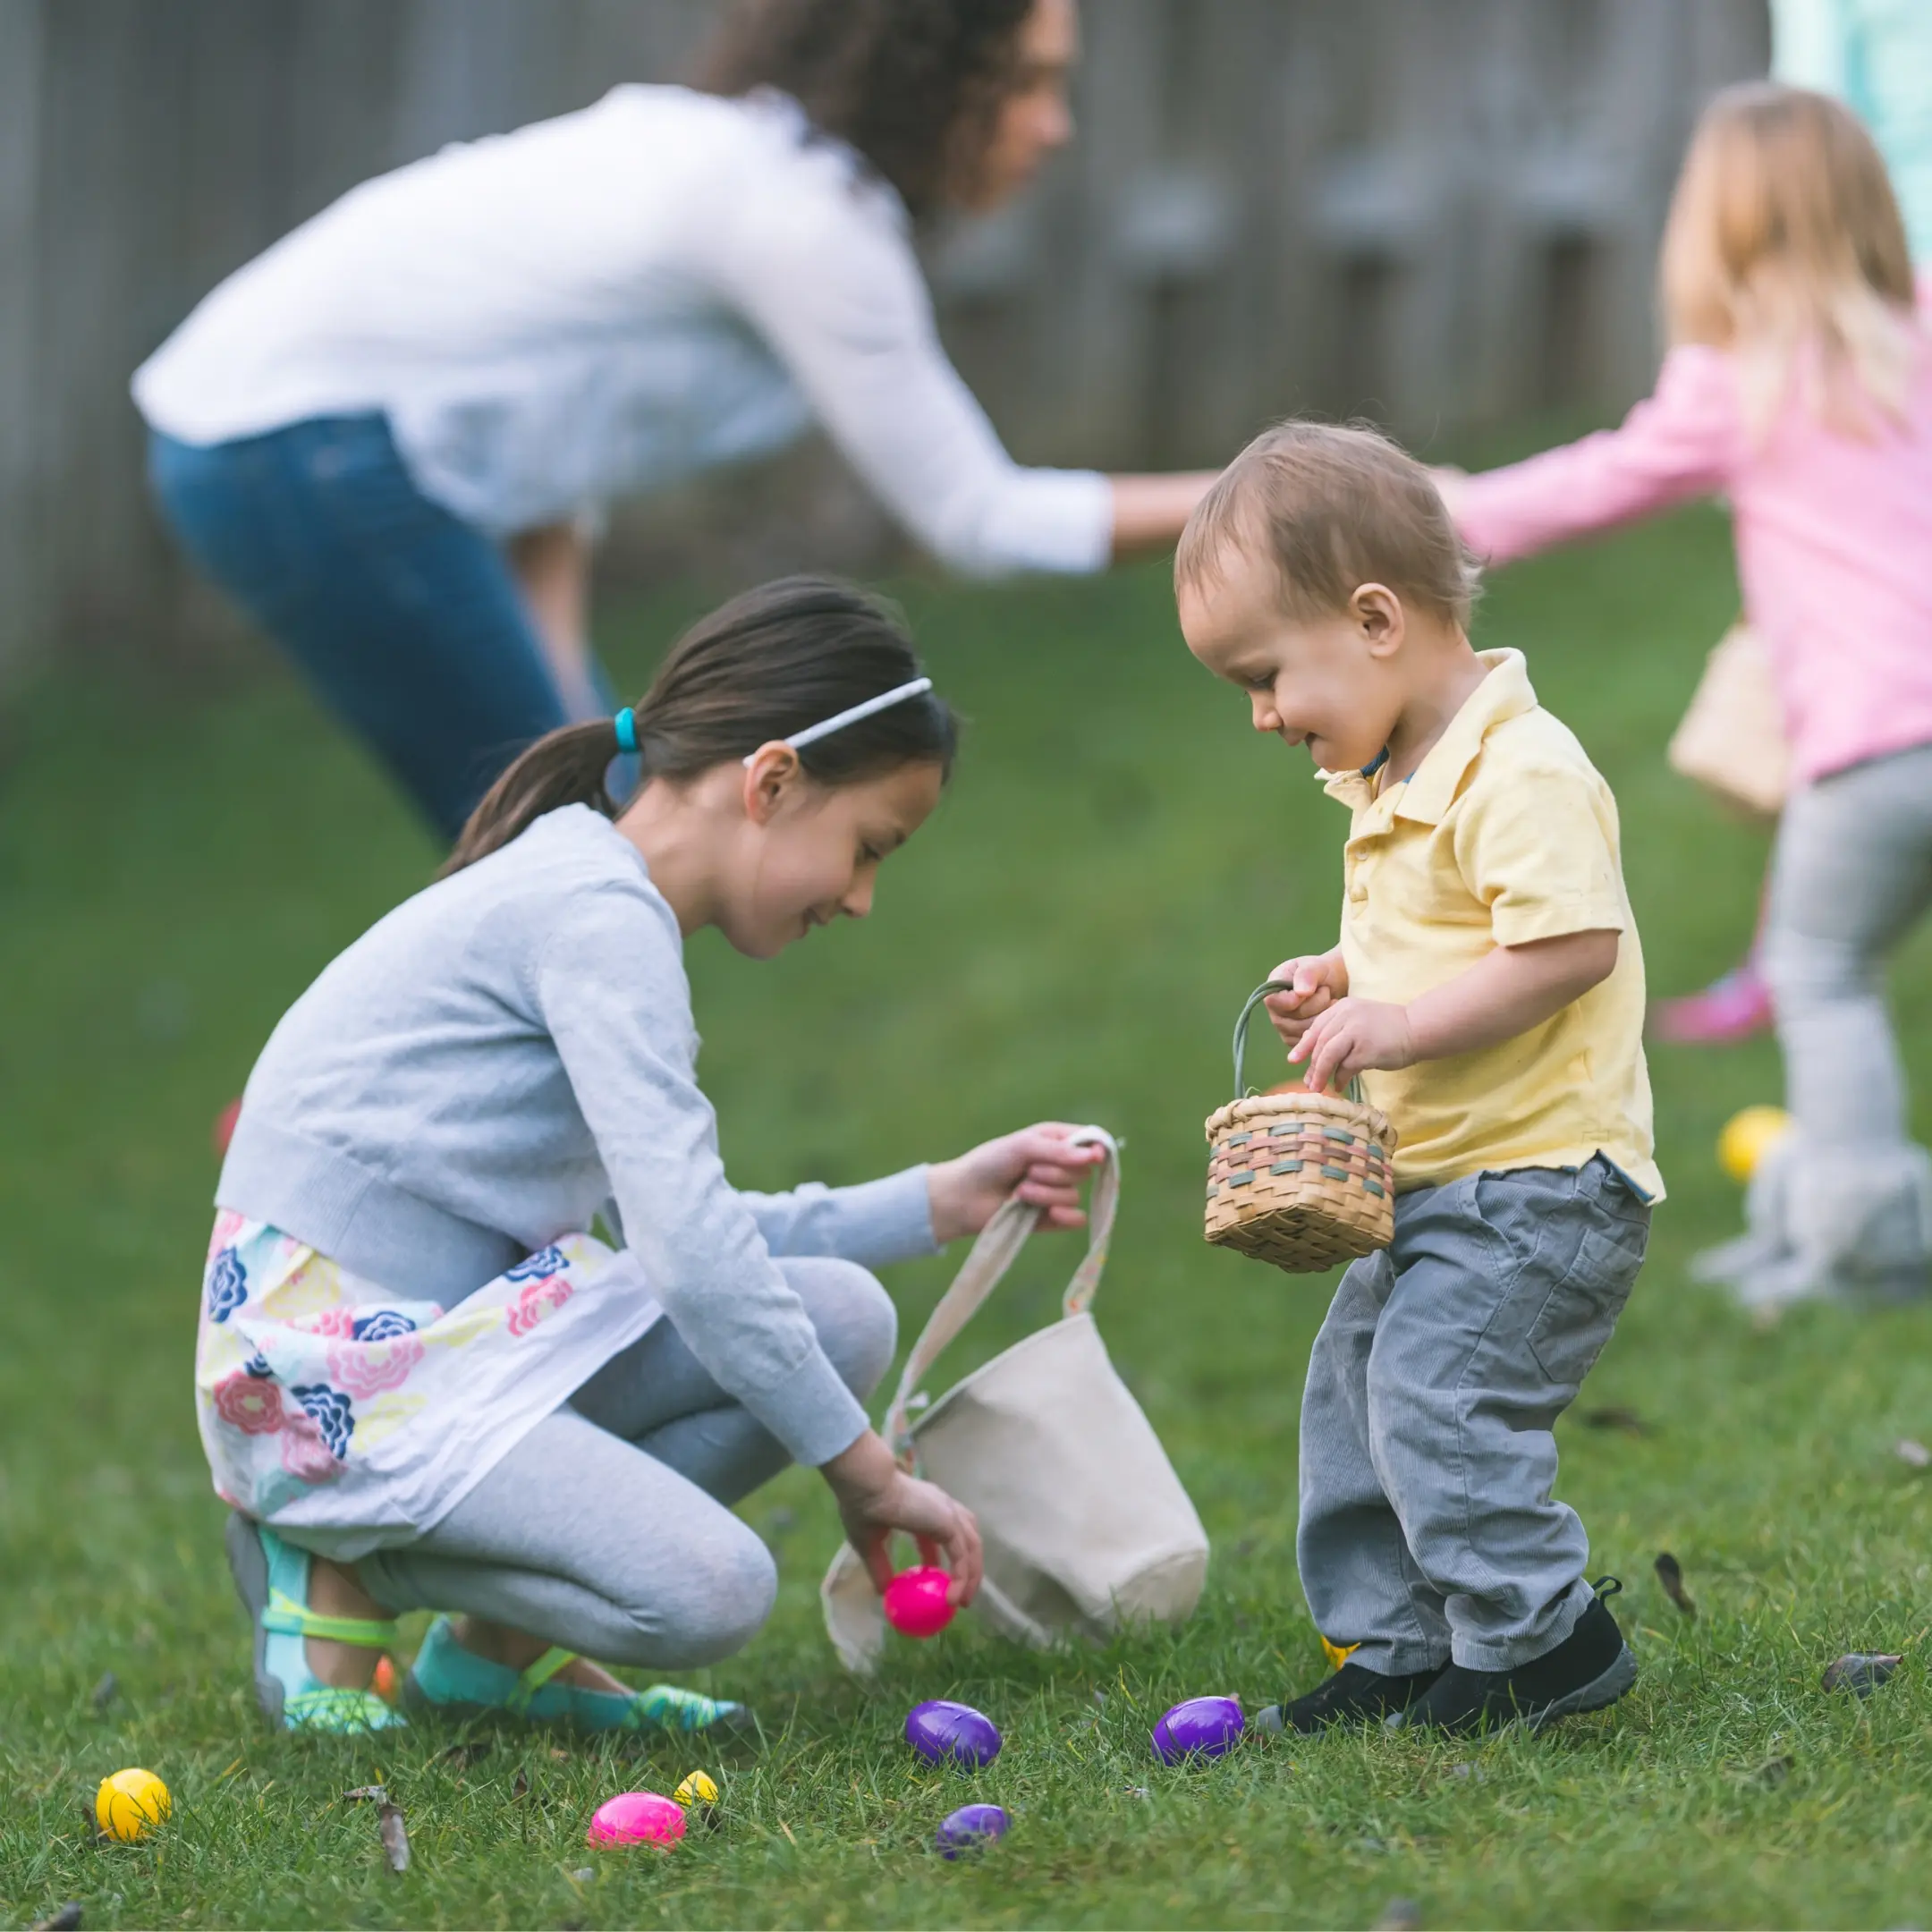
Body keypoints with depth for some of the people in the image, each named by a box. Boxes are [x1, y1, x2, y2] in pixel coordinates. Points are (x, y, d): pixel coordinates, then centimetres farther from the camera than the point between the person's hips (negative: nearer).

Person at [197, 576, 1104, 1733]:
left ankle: (499, 1644, 3)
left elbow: (678, 1233, 18)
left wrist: (939, 1204, 17)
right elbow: (691, 1256, -22)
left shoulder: (597, 901, 16)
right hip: (337, 1377, -10)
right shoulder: (600, 912, -16)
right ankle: (341, 1569, -3)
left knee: (842, 1319, -1)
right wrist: (866, 1472, -13)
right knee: (709, 1593, -25)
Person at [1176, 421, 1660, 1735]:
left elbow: (1572, 946, -27)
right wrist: (1345, 981, 10)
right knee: (1353, 1389, 12)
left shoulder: (1522, 775, -20)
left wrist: (1401, 1024, -25)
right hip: (1441, 1182, 10)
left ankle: (1543, 1637, -4)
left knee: (1437, 1391, -16)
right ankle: (1398, 1649, 19)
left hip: (1542, 1181, -10)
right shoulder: (1398, 780, 13)